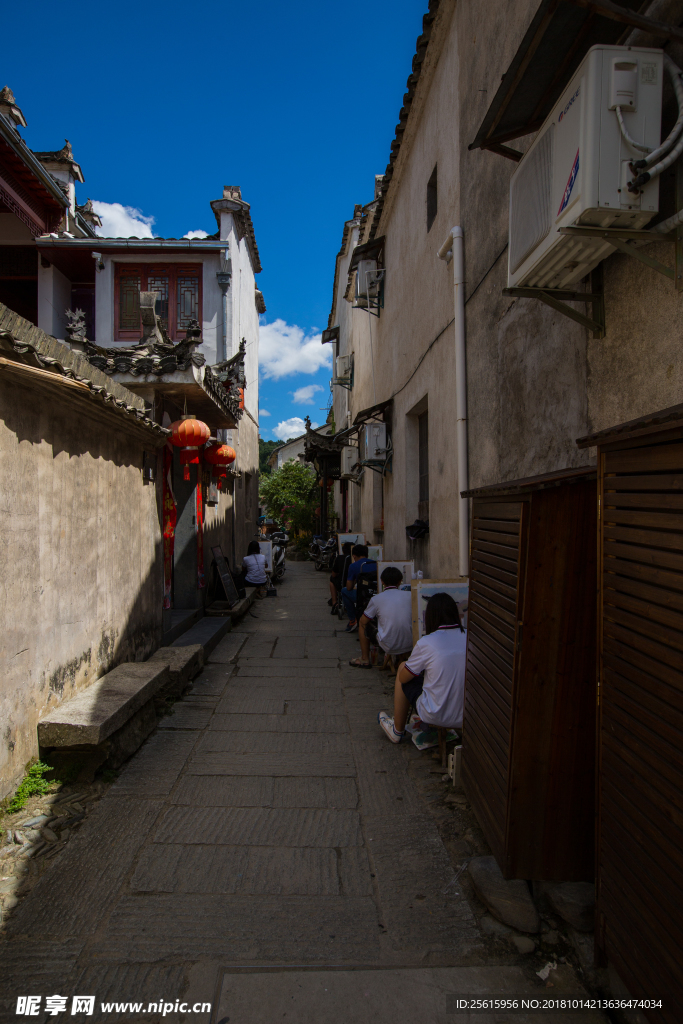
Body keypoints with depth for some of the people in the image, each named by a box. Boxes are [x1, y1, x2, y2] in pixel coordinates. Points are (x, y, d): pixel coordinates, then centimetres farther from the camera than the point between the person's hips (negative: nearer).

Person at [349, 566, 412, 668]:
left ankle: (364, 659, 32)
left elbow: (363, 621, 5)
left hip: (388, 646, -3)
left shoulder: (376, 599, -7)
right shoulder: (409, 595, -2)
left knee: (363, 625, 20)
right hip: (409, 645, 3)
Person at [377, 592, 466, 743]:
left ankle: (397, 730, 31)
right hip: (468, 718, 4)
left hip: (436, 717, -4)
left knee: (403, 667, 16)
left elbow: (403, 677, -3)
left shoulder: (426, 643, -17)